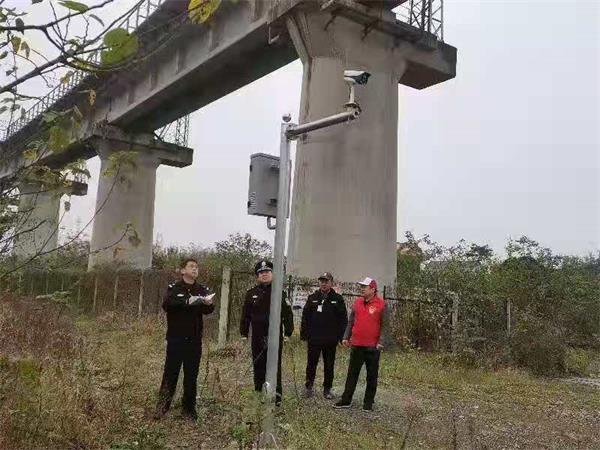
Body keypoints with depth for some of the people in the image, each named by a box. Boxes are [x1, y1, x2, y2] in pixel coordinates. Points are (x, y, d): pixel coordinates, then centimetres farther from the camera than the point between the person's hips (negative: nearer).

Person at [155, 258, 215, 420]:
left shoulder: (203, 290, 7)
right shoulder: (174, 288, 0)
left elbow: (208, 310, -7)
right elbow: (167, 304, -19)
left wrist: (208, 304, -31)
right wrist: (187, 301, -32)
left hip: (195, 340, 2)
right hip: (176, 339, -2)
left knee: (192, 375, 8)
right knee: (171, 373, 2)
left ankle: (189, 407, 19)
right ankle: (162, 406, 14)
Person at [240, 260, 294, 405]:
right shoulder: (252, 293, 7)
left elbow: (287, 314, -1)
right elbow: (245, 315, 10)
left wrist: (288, 332, -5)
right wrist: (244, 333, 8)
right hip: (258, 337, 3)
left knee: (275, 366, -1)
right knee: (258, 366, 10)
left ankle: (276, 396, 4)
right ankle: (259, 393, 22)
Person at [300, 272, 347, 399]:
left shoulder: (338, 299, 2)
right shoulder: (312, 298, 6)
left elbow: (343, 319, 1)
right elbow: (305, 316, 7)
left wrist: (341, 336, -5)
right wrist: (304, 333, 0)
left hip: (330, 340, -1)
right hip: (313, 338, 1)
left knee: (329, 366, 9)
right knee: (311, 364, 8)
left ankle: (327, 389, 21)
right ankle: (309, 387, 22)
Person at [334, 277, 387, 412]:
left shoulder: (381, 304, -6)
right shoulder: (357, 302, 8)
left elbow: (384, 325, -6)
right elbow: (351, 322, 14)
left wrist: (380, 342, -13)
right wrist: (346, 337, 8)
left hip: (372, 346, -4)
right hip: (356, 345, 4)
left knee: (372, 376, 7)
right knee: (352, 373, 10)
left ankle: (368, 403, 18)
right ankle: (346, 400, 18)